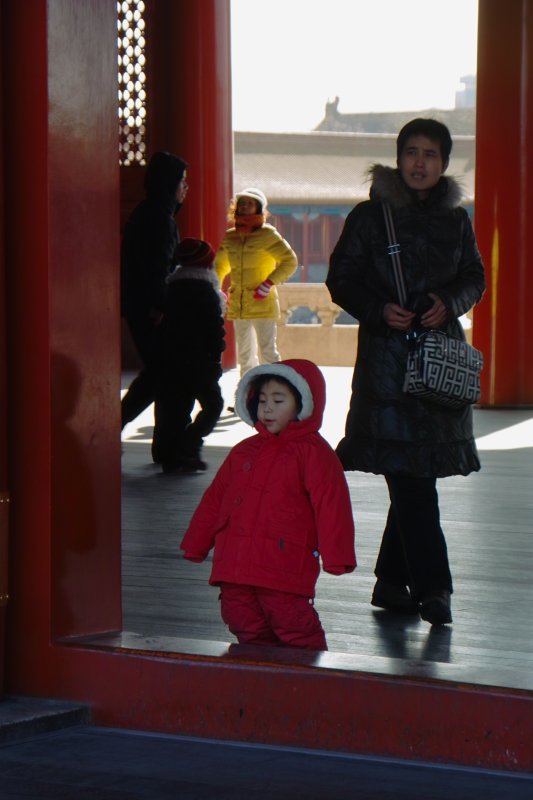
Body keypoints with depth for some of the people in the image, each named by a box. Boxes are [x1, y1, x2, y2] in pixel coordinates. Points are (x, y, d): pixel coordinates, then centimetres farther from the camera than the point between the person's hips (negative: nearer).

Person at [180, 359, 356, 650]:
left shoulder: (313, 453, -2)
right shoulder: (244, 451, 17)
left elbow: (330, 506, -9)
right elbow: (215, 500, 23)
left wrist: (336, 556, -16)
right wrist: (196, 546, 22)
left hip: (285, 571, -6)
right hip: (236, 568, 7)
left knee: (296, 631, -6)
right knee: (249, 632, 10)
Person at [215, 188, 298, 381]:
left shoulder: (267, 234, -5)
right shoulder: (230, 237, 10)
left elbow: (290, 261, -6)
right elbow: (219, 265, 25)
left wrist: (269, 283, -15)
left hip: (263, 304, -6)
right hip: (238, 305, 6)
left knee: (267, 353, -10)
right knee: (244, 355, 11)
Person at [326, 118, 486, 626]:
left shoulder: (456, 220, 11)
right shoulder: (369, 216, 0)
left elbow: (475, 279, 15)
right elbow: (342, 279, 1)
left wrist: (449, 302, -6)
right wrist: (379, 310, -15)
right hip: (387, 356, -4)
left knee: (418, 473, 7)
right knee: (408, 475, -11)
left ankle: (392, 582, 18)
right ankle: (431, 586, -10)